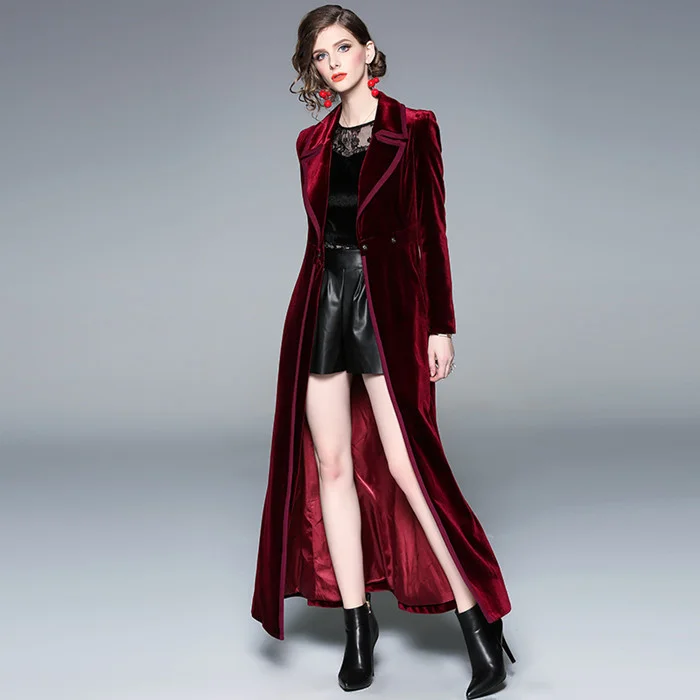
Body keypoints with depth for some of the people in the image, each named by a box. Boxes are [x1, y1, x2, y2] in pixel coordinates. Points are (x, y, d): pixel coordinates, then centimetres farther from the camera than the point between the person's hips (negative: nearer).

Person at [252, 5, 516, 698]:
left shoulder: (413, 129, 1)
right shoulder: (311, 141, 14)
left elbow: (430, 232, -3)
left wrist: (440, 326, -7)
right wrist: (313, 304, 16)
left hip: (388, 302, -5)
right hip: (322, 301, 5)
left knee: (407, 464, -10)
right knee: (330, 464, 3)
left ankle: (483, 629, 2)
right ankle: (357, 624, 15)